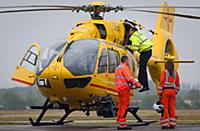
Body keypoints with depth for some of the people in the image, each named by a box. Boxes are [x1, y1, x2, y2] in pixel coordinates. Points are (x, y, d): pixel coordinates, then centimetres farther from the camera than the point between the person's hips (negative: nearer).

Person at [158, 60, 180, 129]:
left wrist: (159, 93, -6)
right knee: (172, 108, 8)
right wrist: (176, 92, 22)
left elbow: (161, 83, -11)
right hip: (172, 91, 4)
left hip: (165, 91, -4)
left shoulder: (164, 72, -6)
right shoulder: (175, 73, 6)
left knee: (165, 108, -1)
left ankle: (165, 124, -2)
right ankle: (172, 124, 6)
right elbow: (177, 84, 11)